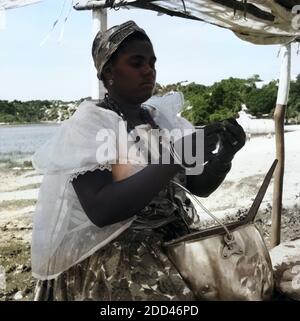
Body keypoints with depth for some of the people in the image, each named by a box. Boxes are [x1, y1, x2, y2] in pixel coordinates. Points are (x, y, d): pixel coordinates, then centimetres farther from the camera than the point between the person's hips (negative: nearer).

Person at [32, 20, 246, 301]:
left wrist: (226, 153, -12)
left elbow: (200, 186, 8)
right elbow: (100, 210, -24)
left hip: (179, 240, 6)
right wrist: (175, 158, -27)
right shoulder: (88, 124, -10)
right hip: (115, 253, -6)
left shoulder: (160, 117, 8)